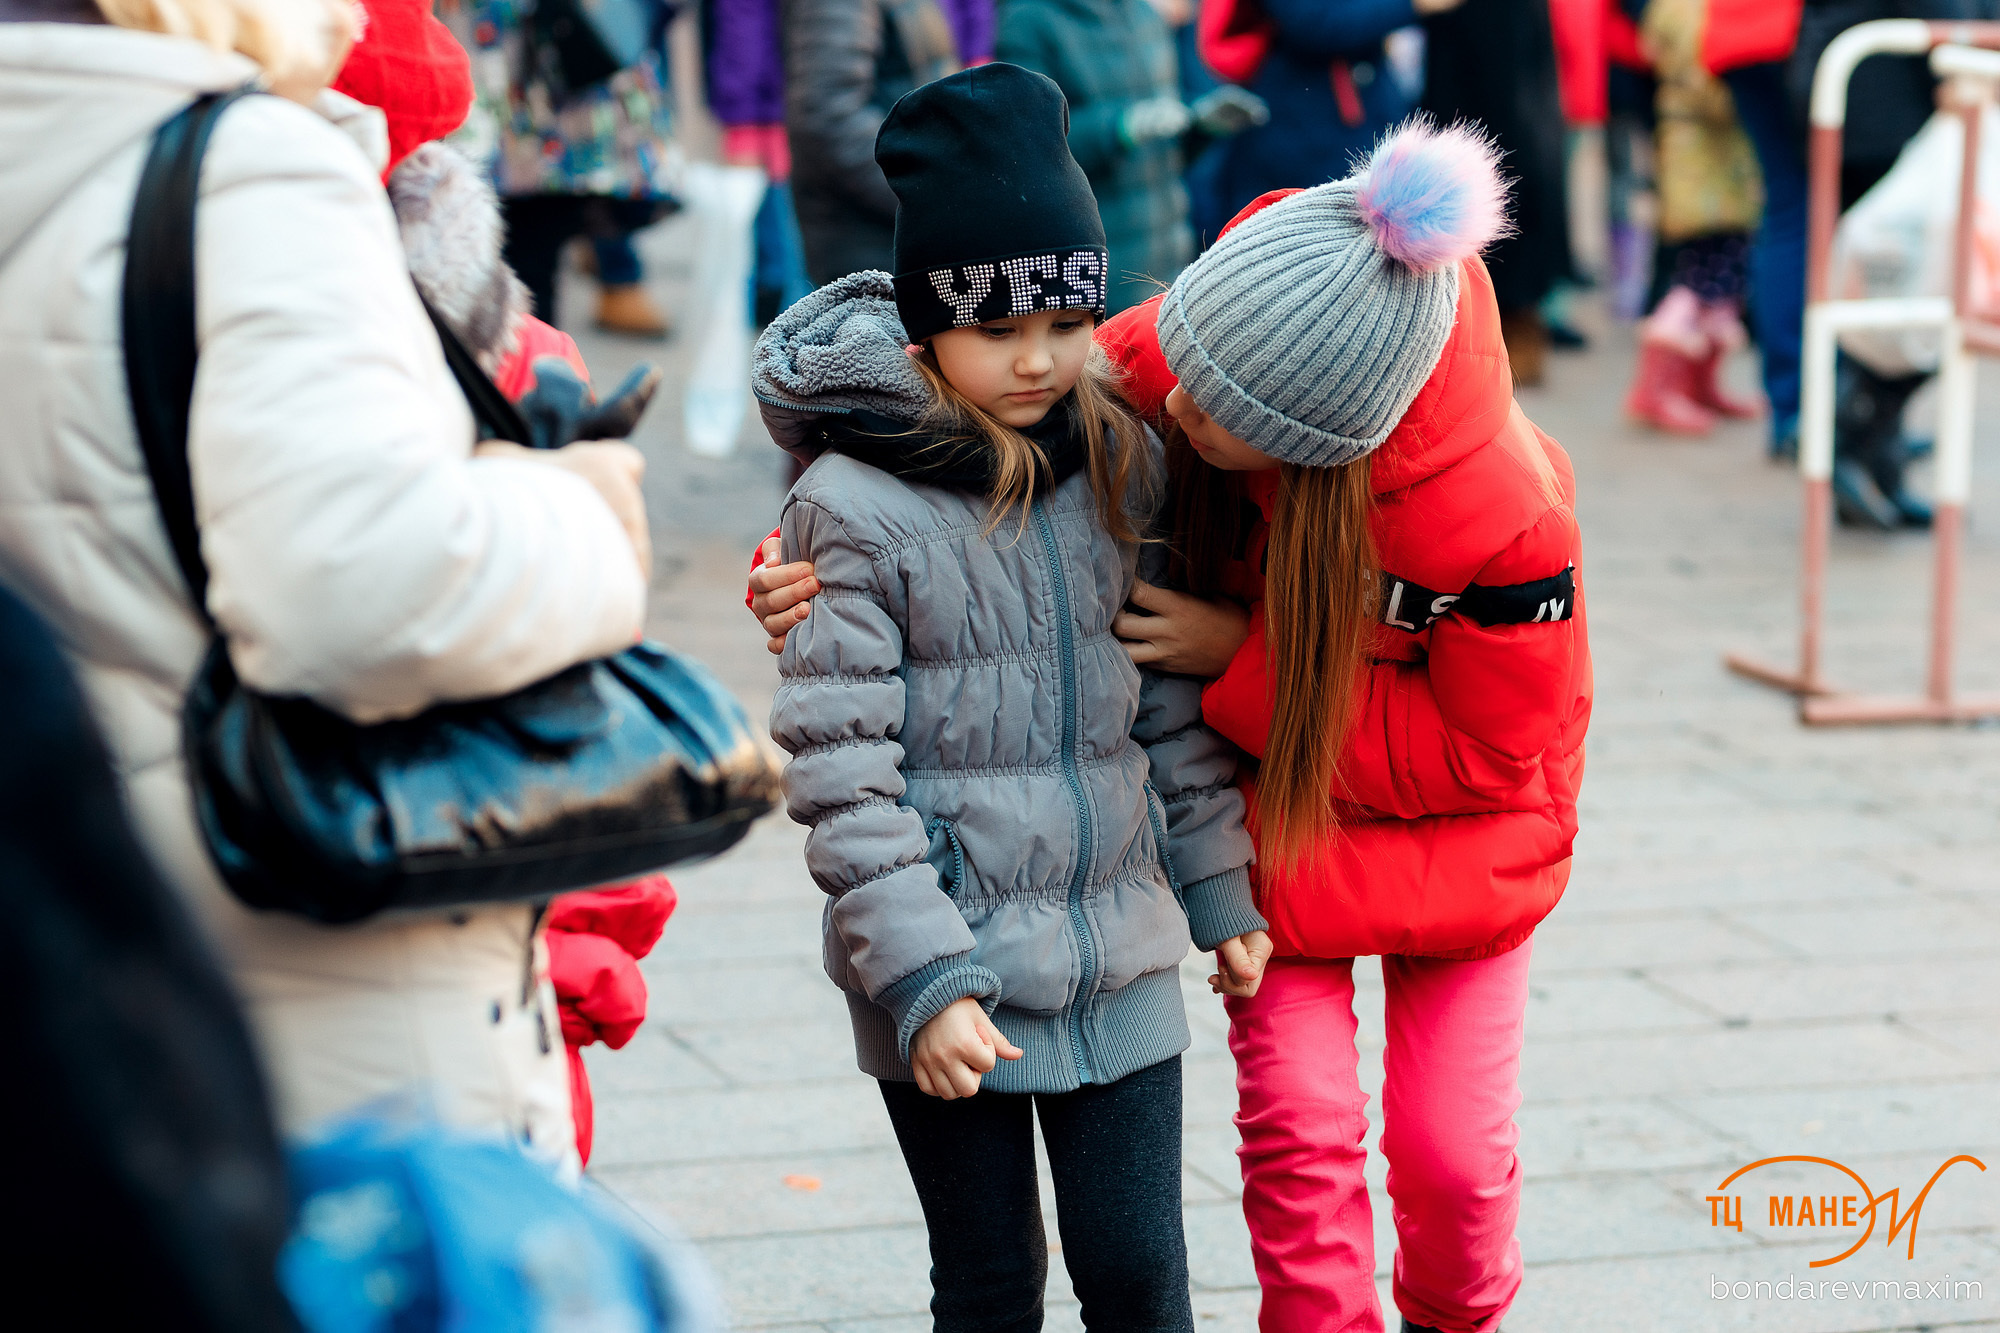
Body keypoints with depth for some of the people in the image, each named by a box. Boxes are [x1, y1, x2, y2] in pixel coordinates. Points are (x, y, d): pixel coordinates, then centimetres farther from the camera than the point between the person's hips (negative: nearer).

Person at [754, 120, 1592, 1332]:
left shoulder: (1508, 517, -39)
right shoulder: (1168, 360, -32)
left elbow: (1486, 753, -24)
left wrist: (1240, 660, -29)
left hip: (1452, 818, -2)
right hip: (1272, 791, 2)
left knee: (1452, 1141, 5)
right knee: (1298, 1118, -5)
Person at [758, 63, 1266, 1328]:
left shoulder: (1120, 467, 3)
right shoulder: (854, 510, -12)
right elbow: (841, 769, -14)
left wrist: (1220, 887, 14)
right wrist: (919, 978, -17)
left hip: (1117, 963, 4)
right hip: (948, 981, -3)